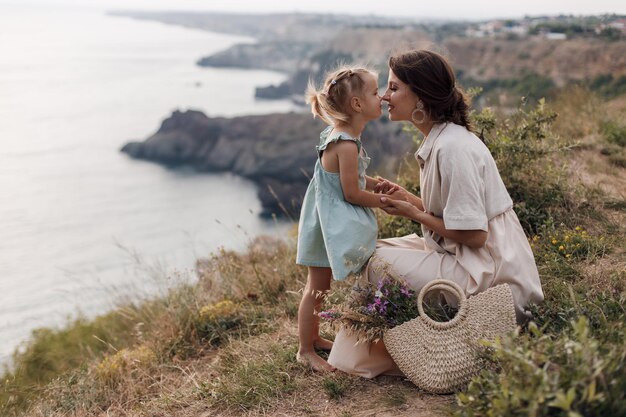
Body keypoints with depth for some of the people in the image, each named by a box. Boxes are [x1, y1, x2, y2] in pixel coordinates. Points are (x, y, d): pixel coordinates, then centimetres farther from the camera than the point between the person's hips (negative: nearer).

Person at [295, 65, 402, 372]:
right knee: (317, 288, 3)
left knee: (319, 286, 20)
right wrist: (383, 202, -8)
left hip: (330, 220, 10)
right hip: (331, 226, -10)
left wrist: (378, 184, 4)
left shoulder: (340, 135, 6)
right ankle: (305, 351, 16)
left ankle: (314, 338, 35)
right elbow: (351, 193, -22)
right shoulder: (347, 144, -26)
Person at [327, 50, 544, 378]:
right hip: (463, 255, 10)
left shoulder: (454, 148, -23)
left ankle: (378, 357, 6)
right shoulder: (440, 139, 7)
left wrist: (413, 214, -13)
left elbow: (474, 235, -23)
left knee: (380, 263, -14)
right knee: (376, 249, 8)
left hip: (486, 270, -10)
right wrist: (408, 199, 1)